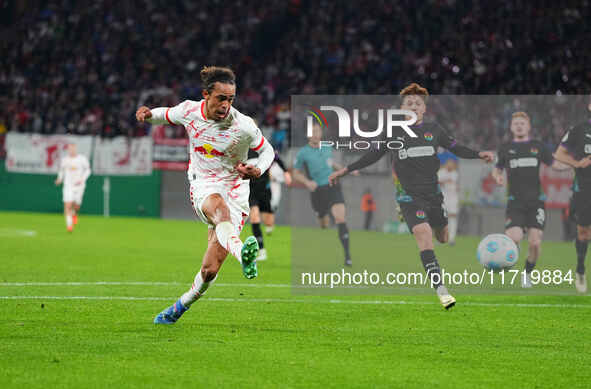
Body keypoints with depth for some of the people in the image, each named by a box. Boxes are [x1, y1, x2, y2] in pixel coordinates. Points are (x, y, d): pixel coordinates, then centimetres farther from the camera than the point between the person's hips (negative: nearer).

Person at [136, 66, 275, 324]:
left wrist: (258, 170, -16)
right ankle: (241, 253, -70)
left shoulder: (243, 126, -12)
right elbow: (167, 115, 17)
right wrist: (149, 114, -5)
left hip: (235, 190, 0)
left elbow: (267, 150, 4)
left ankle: (181, 306, 24)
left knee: (210, 269, -5)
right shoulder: (189, 111, -5)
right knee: (219, 206, -40)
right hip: (202, 187, 0)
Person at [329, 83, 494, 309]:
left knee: (443, 239, 12)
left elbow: (455, 148, 14)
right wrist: (345, 170, 8)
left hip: (433, 194, 4)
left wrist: (479, 154, -2)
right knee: (424, 235, -22)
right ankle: (440, 290, -27)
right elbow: (373, 155, 10)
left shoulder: (434, 130, 6)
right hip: (409, 196, -4)